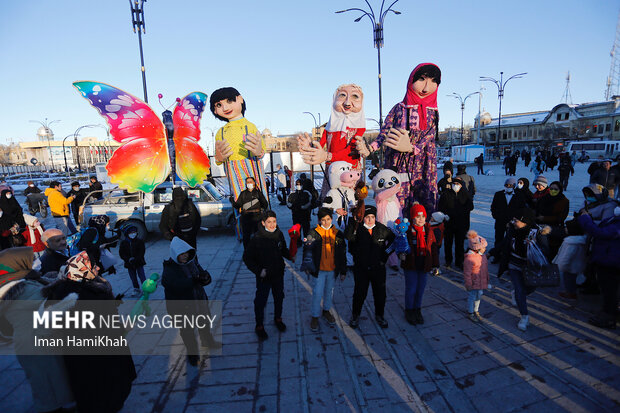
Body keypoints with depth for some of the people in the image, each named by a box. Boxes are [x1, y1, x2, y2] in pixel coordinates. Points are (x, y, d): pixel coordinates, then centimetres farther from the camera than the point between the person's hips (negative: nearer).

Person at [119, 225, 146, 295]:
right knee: (133, 277, 12)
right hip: (129, 264, 2)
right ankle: (136, 289, 25)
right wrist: (129, 259, -14)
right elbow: (121, 254, -1)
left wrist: (135, 259, -17)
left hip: (139, 262, -2)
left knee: (142, 276, -2)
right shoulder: (123, 243, 0)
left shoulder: (139, 241, -5)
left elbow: (141, 252, -6)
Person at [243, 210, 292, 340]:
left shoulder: (279, 234, -6)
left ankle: (278, 319, 46)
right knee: (261, 301, 9)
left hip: (278, 274, 5)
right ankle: (259, 326, 31)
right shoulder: (257, 238, -20)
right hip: (264, 276, -4)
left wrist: (291, 256, -8)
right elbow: (247, 257, -13)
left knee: (279, 297, 21)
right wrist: (258, 271, -20)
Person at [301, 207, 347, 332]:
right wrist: (307, 266, -2)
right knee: (318, 292, 2)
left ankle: (326, 311, 40)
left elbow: (343, 254, 4)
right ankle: (315, 316, 19)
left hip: (333, 269, 3)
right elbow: (307, 250, -1)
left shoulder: (338, 234, -2)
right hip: (319, 269, -2)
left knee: (329, 291, 18)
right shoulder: (314, 233, -8)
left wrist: (343, 271, 5)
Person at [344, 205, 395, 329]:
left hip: (378, 268, 3)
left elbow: (392, 240, 16)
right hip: (361, 268, -2)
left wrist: (384, 255, 11)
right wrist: (353, 220, -35)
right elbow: (348, 237, -28)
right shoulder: (357, 228, -9)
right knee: (360, 293, 7)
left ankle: (379, 315, 36)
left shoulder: (381, 229, -1)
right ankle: (355, 315, 30)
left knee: (380, 293, 13)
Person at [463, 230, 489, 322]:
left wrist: (486, 280, 22)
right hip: (473, 283, -8)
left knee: (478, 297, 22)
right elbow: (467, 273, -23)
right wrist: (468, 285, -18)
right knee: (472, 297, 8)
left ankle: (476, 311, 40)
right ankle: (471, 314, 25)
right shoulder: (469, 258, -28)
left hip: (481, 282, 8)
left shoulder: (482, 255, 1)